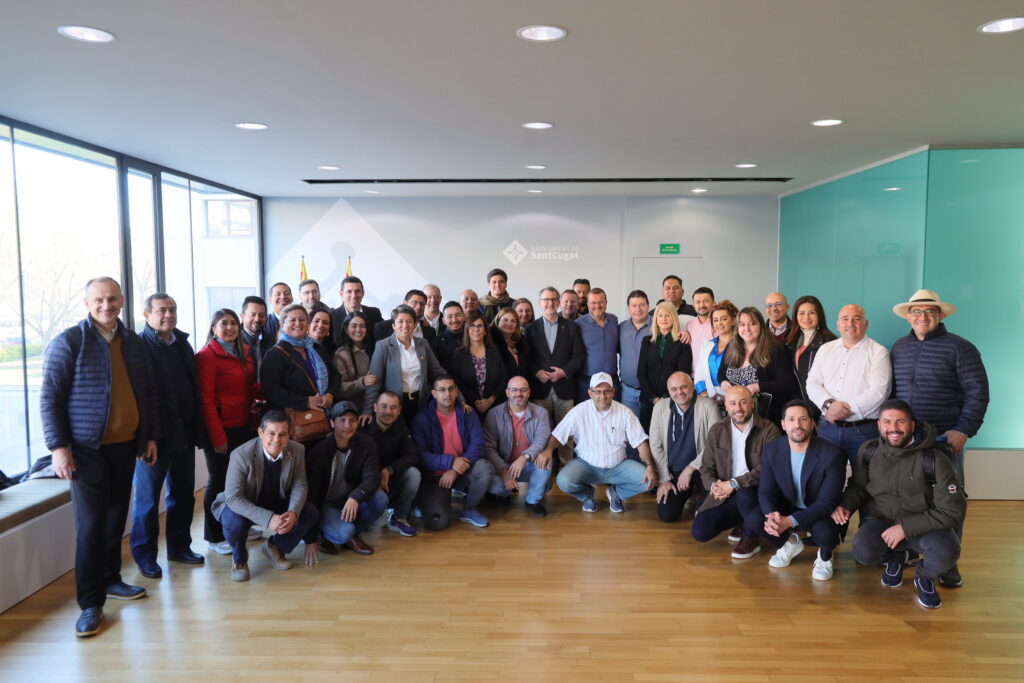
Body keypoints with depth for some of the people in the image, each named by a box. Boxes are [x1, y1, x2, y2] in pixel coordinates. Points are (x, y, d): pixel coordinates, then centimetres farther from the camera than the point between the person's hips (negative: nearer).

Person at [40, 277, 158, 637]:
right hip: (87, 449, -5)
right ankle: (90, 603, 7)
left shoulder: (132, 342, 8)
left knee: (116, 518, 13)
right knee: (90, 525, -2)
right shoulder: (68, 341, -7)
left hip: (125, 445, 5)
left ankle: (110, 579, 29)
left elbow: (147, 391, 13)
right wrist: (59, 446, -13)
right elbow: (50, 397, -8)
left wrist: (150, 436, 11)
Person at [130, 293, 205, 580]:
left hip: (184, 435, 6)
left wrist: (198, 430, 6)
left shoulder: (183, 345, 11)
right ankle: (144, 554, 19)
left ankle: (179, 546, 29)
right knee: (147, 498, 5)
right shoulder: (138, 347, -8)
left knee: (183, 494, 15)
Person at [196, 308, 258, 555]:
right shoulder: (207, 356, -11)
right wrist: (217, 437, -16)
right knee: (218, 481, 3)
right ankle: (214, 537, 17)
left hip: (243, 426, 7)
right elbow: (205, 399, -14)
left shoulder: (244, 353, 12)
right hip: (221, 428, -6)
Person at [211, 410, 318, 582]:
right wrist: (268, 518, -42)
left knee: (310, 514, -17)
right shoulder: (241, 455, -29)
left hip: (277, 504, 4)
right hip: (241, 505, -4)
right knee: (234, 522, -36)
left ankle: (274, 547, 12)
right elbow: (234, 498, -30)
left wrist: (293, 513, -30)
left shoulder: (297, 451, -17)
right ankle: (239, 557, 1)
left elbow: (300, 485, -8)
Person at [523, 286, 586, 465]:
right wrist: (536, 372, -11)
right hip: (540, 388, 0)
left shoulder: (570, 327, 7)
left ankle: (567, 464, 12)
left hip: (564, 387, 0)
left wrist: (564, 371, -9)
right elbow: (527, 356, 4)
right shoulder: (532, 328, 8)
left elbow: (580, 355, 3)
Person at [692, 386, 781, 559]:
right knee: (699, 532, -14)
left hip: (755, 492, -4)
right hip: (726, 495, 4)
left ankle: (750, 539, -8)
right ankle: (742, 523, 15)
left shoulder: (769, 430, -11)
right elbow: (706, 468, 6)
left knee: (743, 491, -38)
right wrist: (713, 486, -16)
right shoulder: (716, 431, 3)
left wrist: (734, 484, -24)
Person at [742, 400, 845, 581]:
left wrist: (790, 521, -35)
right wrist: (772, 515, -32)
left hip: (819, 512, -3)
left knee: (824, 532, -36)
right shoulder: (771, 449, -11)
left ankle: (825, 556, 5)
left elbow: (827, 503, -23)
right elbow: (765, 491, -8)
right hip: (786, 508, 3)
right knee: (752, 521, -23)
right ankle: (790, 543, 12)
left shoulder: (832, 455, -23)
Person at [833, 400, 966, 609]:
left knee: (945, 553, -35)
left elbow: (952, 512, -15)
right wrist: (845, 505, -11)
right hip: (880, 519, 2)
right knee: (863, 552, -30)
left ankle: (925, 577, 7)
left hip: (923, 525, -2)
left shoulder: (934, 459, -16)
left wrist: (906, 527, -22)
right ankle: (896, 558, 12)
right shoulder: (869, 452, -5)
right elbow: (858, 486, 11)